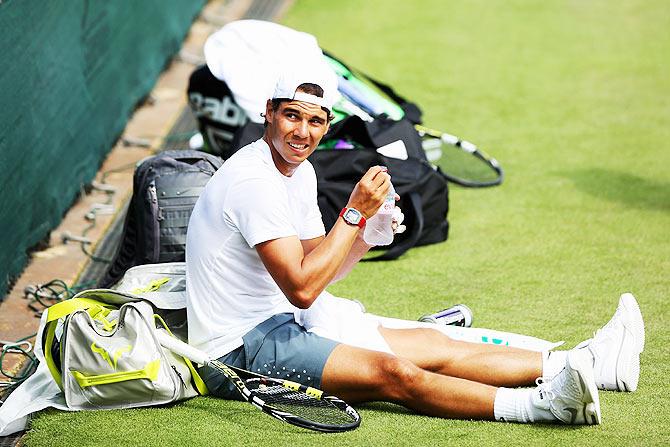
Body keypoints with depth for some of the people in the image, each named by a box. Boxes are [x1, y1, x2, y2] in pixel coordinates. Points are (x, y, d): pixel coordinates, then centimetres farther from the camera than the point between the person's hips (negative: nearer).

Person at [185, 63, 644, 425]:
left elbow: (317, 270, 13)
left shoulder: (299, 171, 11)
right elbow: (302, 288, -25)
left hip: (280, 319, 10)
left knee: (430, 345, 4)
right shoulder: (254, 179, -21)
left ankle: (589, 364, 3)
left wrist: (369, 235, -5)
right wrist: (354, 214, -22)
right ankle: (542, 403, -37)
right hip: (240, 346, -10)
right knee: (393, 374, -25)